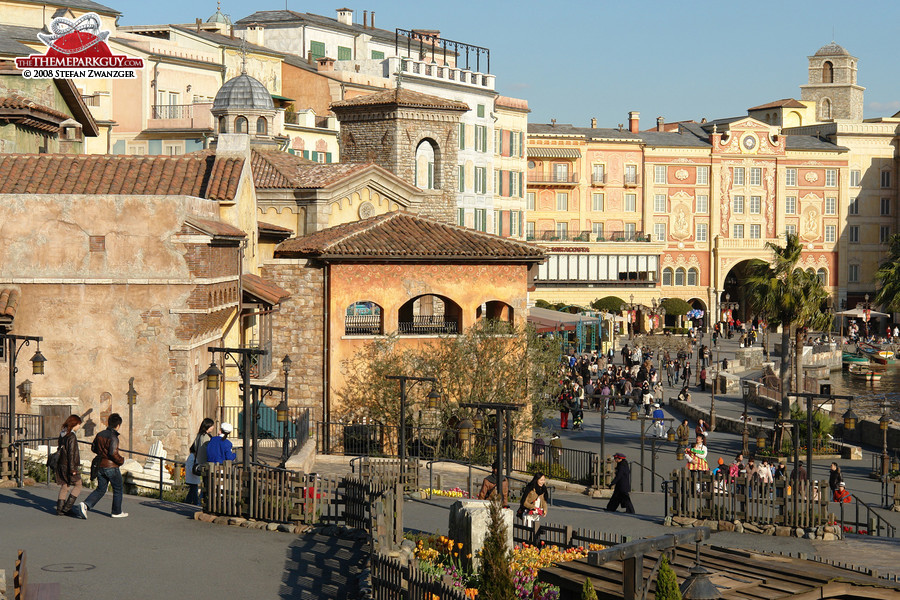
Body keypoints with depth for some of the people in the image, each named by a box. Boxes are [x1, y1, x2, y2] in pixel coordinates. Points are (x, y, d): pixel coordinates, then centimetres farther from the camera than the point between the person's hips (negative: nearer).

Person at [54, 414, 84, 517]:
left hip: (61, 465, 8)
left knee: (64, 486, 14)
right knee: (78, 485, 3)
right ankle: (67, 507, -3)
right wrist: (72, 468, -19)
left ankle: (60, 508, 12)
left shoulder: (62, 434, 10)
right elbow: (71, 453, -20)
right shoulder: (71, 436, -16)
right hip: (69, 465, -8)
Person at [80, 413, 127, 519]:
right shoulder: (113, 437, -18)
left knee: (100, 489, 13)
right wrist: (121, 461, -10)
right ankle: (116, 512, 19)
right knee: (118, 489, 11)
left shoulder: (99, 434, 6)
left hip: (100, 466, 7)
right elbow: (113, 453, -26)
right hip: (111, 467, -7)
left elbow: (93, 448, 16)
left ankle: (86, 504, -8)